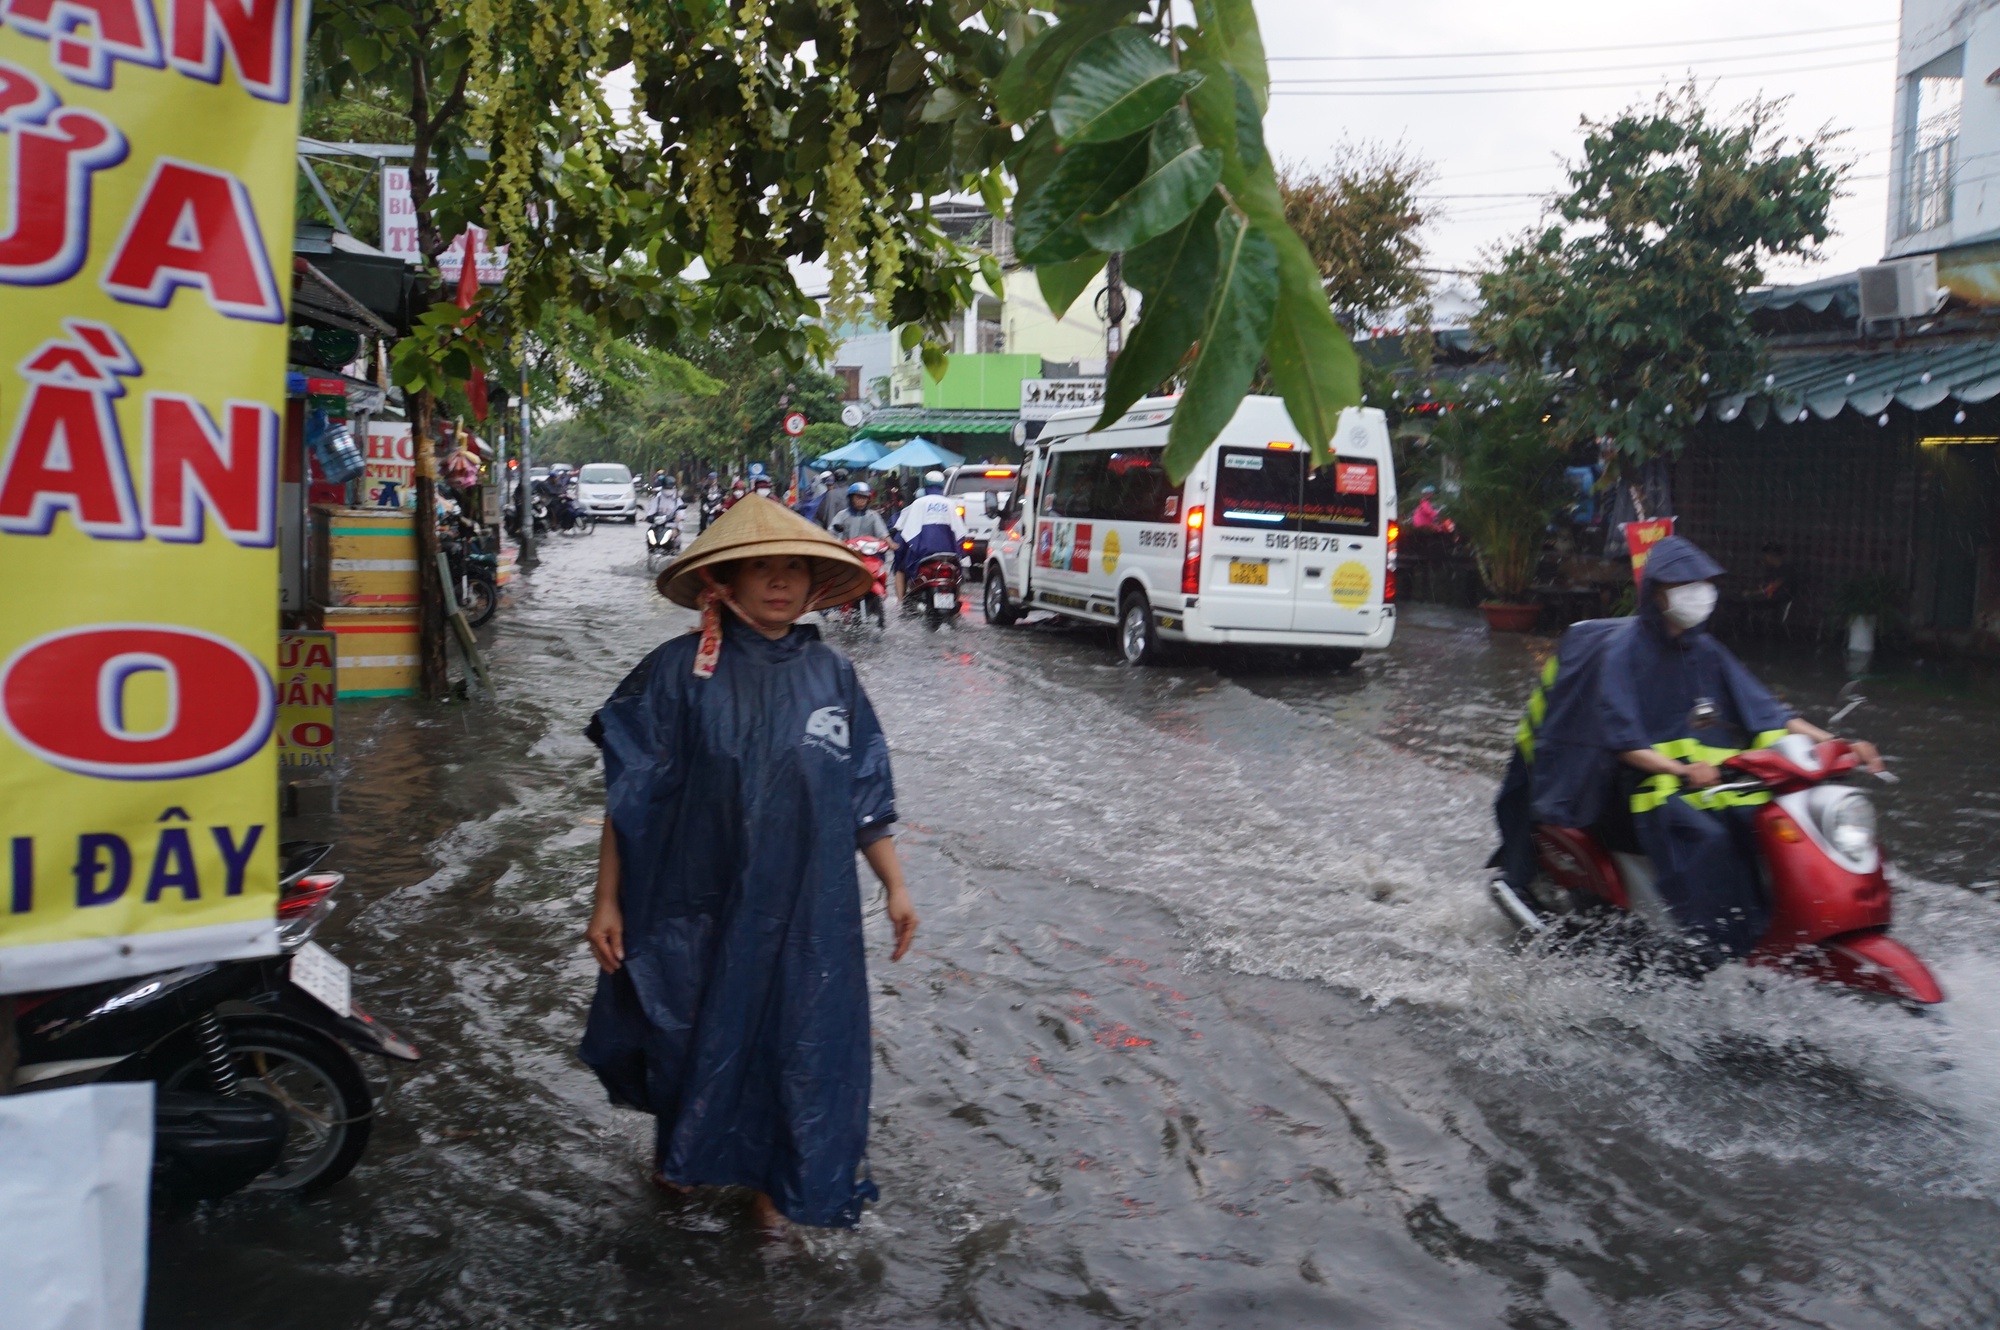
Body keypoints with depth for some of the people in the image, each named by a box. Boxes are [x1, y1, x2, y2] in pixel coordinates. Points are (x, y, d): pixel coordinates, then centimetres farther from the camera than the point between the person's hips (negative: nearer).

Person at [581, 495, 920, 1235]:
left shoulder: (831, 676, 0)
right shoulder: (679, 672, -10)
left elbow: (864, 794, 6)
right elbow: (628, 797, -7)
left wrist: (894, 886, 5)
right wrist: (607, 901, -7)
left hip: (806, 907, 2)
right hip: (698, 901, -2)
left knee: (799, 1039, 8)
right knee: (694, 1032, 16)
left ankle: (778, 1182, 33)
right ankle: (678, 1152, 47)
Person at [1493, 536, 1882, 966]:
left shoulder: (1706, 651, 14)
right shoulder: (1622, 649, -5)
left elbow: (1763, 713, 10)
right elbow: (1622, 740, -16)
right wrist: (1681, 770, -33)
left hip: (1711, 777, 6)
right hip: (1647, 784, -6)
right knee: (1706, 839, -34)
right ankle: (1714, 952, -34)